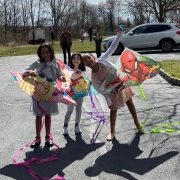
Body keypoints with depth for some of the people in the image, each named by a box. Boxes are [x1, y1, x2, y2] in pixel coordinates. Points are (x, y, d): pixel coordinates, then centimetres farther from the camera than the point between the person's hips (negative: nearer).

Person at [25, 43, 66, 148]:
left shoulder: (55, 64, -1)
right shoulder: (37, 64, -4)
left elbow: (59, 76, 3)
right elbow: (24, 72, -7)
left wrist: (62, 78, -20)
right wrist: (30, 72, -29)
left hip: (50, 93, 0)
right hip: (38, 92, 0)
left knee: (48, 115, 12)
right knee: (38, 115, 9)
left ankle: (48, 137, 26)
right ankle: (38, 138, 21)